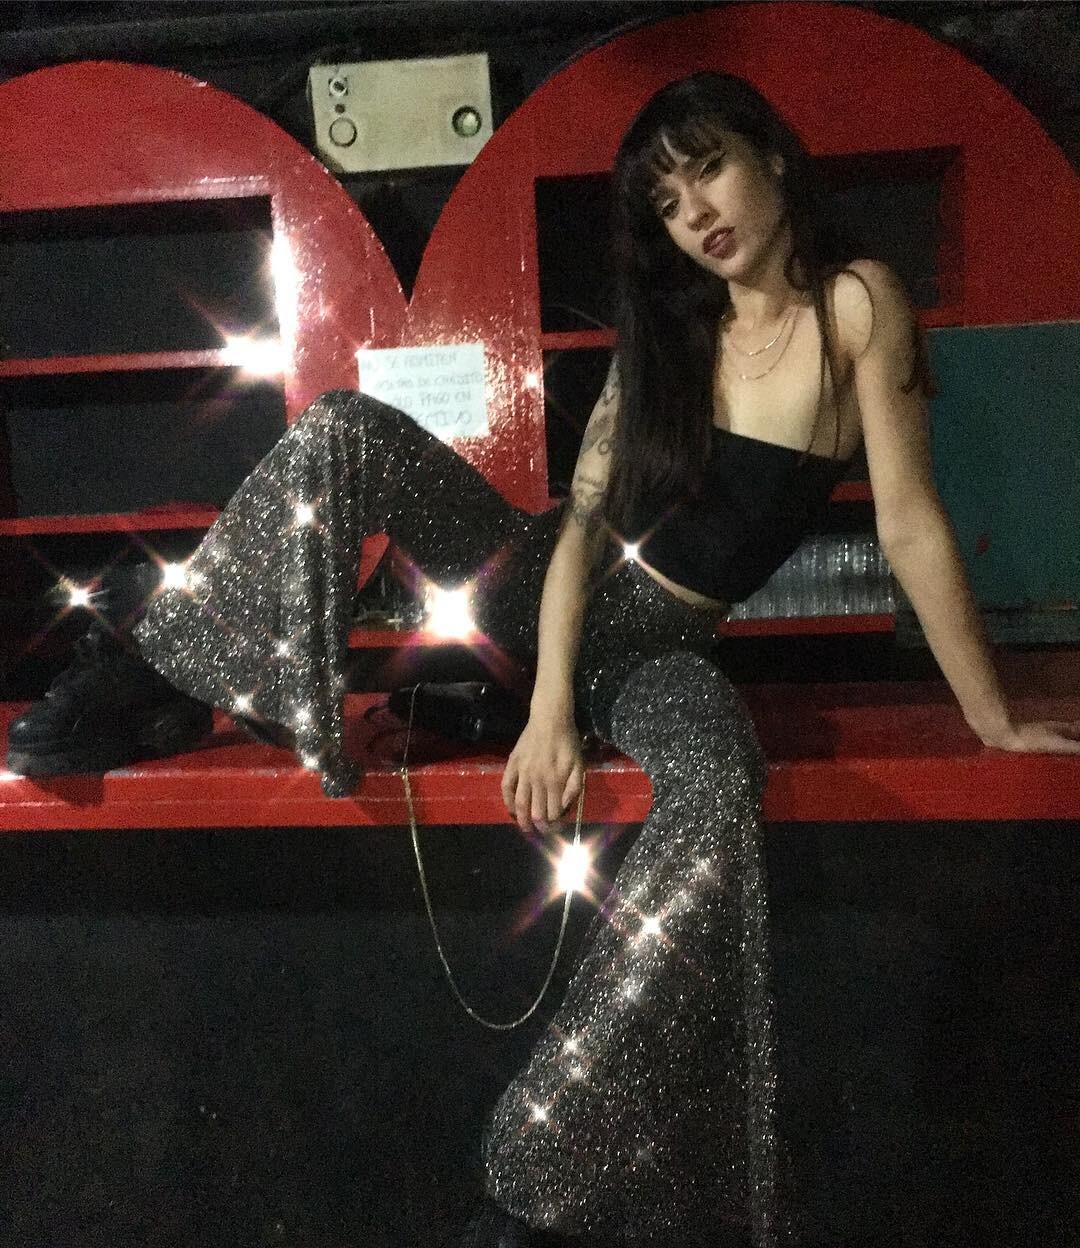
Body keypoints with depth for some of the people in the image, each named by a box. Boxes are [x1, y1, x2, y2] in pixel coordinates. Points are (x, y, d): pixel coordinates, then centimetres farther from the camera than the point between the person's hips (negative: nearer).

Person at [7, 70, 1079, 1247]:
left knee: (716, 798, -39)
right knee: (344, 430, -14)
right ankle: (150, 688, -4)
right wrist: (549, 706, -18)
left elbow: (910, 525, -10)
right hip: (543, 581, 4)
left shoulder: (854, 303, -8)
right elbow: (585, 513, -6)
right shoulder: (669, 324, 5)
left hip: (658, 646, -4)